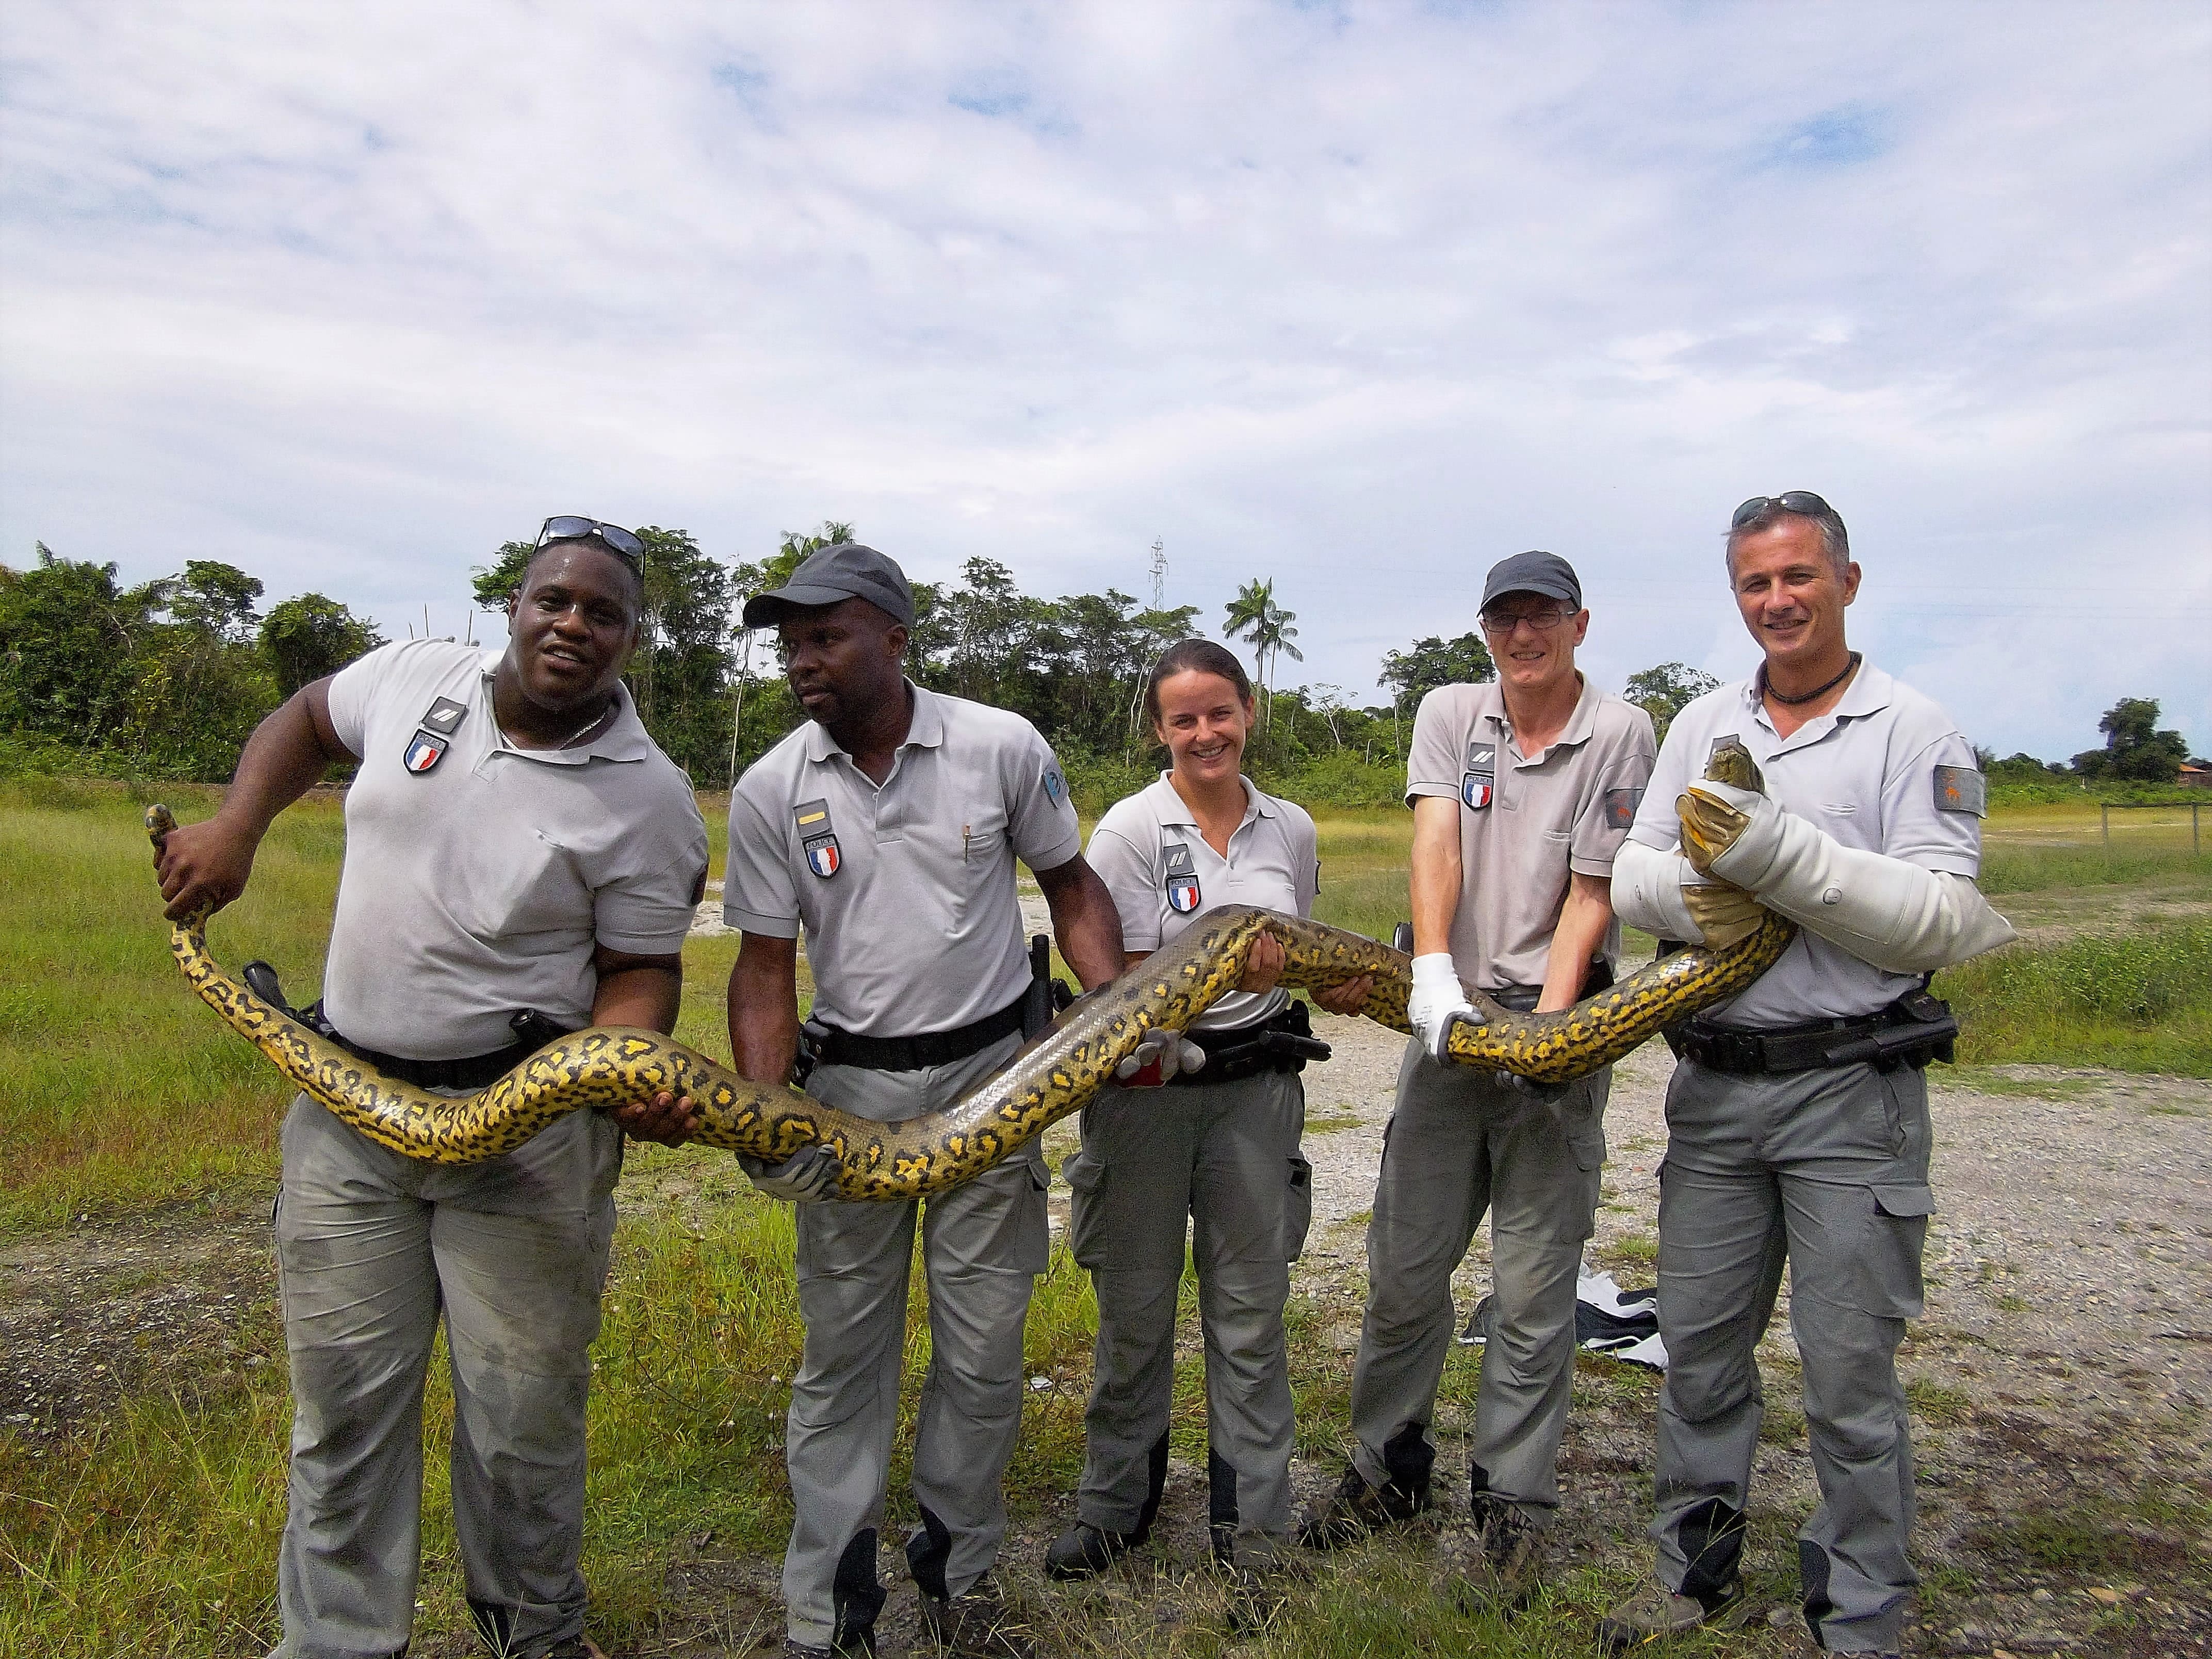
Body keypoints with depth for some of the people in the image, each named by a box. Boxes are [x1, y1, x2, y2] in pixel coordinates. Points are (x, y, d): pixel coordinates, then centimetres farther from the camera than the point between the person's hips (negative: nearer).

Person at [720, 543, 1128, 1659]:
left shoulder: (1002, 748, -7)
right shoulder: (770, 792, -4)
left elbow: (1071, 884, 5)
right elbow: (766, 964, -1)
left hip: (991, 1077, 0)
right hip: (849, 1088, 1)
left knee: (983, 1348, 9)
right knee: (842, 1351, 9)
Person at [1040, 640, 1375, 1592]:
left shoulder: (1290, 829, 5)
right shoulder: (1130, 829, -8)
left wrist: (1337, 988, -3)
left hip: (1256, 1085, 3)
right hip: (1147, 1082, -2)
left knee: (1250, 1308, 10)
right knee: (1135, 1307, 10)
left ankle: (1252, 1521, 26)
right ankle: (1116, 1503, 30)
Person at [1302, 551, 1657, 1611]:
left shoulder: (1617, 732, -2)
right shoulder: (1451, 714, 6)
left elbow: (1590, 896, -7)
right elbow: (1436, 843, -9)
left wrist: (1544, 1024, -18)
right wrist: (1432, 970, -23)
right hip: (1448, 1016, 3)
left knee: (1534, 1288, 3)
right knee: (1403, 1264, 9)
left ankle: (1513, 1507, 19)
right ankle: (1390, 1470, 29)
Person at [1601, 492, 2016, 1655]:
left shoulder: (1915, 734, -4)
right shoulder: (1701, 727, 11)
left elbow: (1940, 924, -13)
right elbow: (1632, 874, 6)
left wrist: (1780, 852, -23)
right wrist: (1692, 889, -16)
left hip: (1851, 1090, -4)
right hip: (1713, 1084, 4)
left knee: (1851, 1375, 3)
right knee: (1697, 1350, 14)